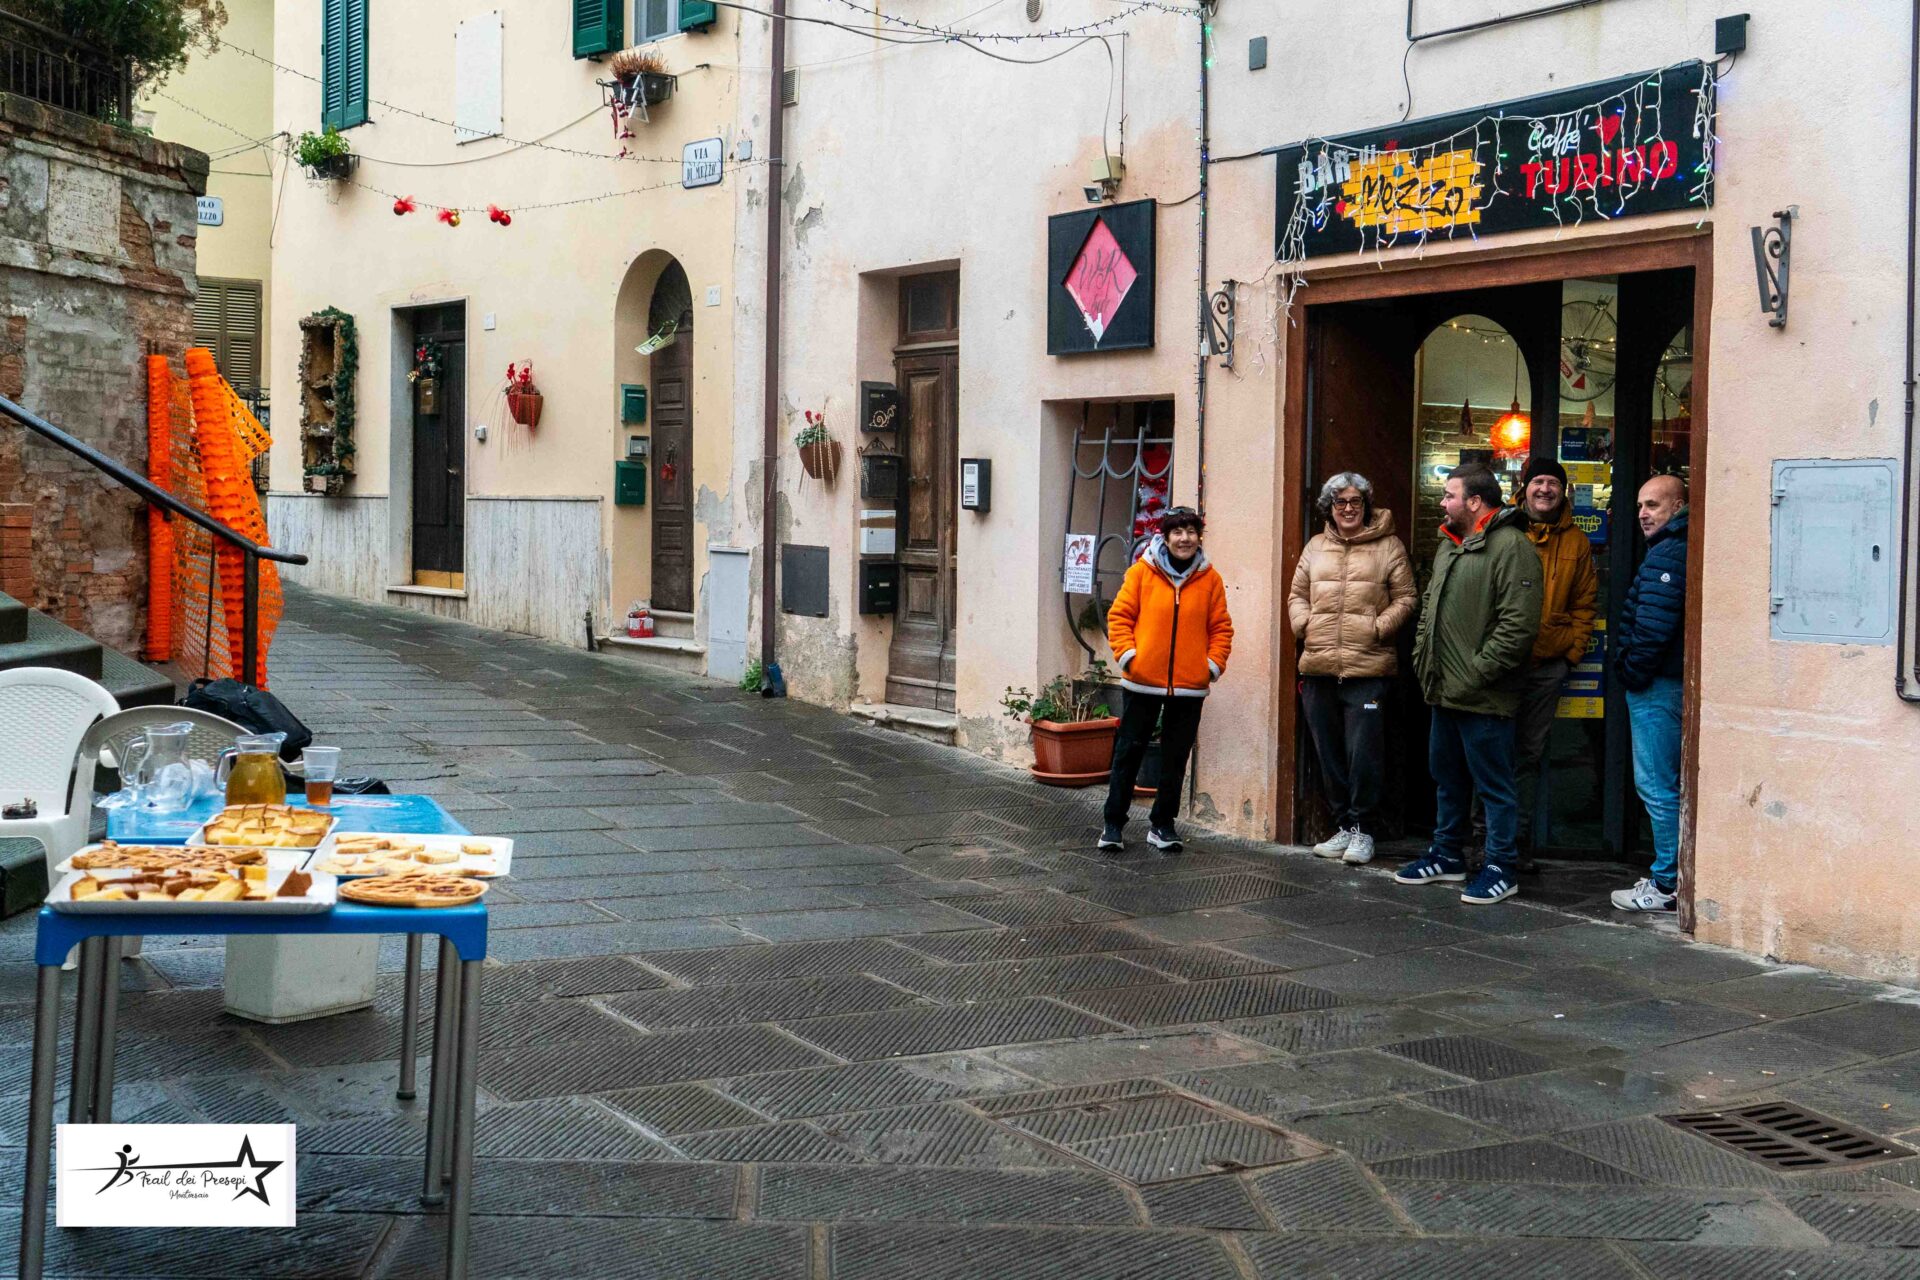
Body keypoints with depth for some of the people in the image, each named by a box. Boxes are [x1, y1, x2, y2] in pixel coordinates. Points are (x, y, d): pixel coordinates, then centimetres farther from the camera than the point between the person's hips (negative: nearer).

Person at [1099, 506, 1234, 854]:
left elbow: (1221, 627, 7)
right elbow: (1119, 616, 0)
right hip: (1144, 682, -1)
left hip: (1190, 686, 2)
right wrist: (1126, 654, -9)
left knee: (1176, 758, 9)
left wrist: (1213, 663, -3)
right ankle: (1114, 823, 15)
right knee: (1128, 752, 5)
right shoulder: (1141, 572, -3)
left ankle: (1162, 824, 21)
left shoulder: (1210, 579, 2)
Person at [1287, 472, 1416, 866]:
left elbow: (1404, 598, 2)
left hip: (1368, 668, -4)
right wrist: (1304, 625, 1)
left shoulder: (1388, 547, 3)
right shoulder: (1316, 548, 15)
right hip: (1319, 669, 4)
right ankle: (1342, 826, 20)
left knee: (1363, 753, -6)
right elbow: (1298, 594, 18)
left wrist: (1378, 627, -11)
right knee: (1329, 754, 9)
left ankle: (1361, 828, 5)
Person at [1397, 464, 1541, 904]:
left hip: (1484, 698, -9)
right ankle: (1448, 854, 33)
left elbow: (1518, 625, -22)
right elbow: (1430, 606, 26)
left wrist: (1476, 674, -21)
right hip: (1445, 693, 9)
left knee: (1493, 785, 1)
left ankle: (1500, 869, 10)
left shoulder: (1511, 547, -16)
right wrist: (1422, 655, 13)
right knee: (1447, 777, 20)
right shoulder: (1449, 545, 15)